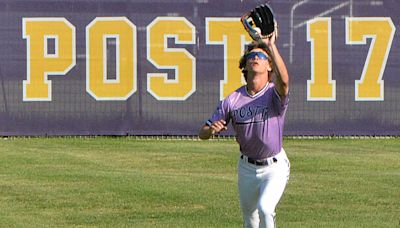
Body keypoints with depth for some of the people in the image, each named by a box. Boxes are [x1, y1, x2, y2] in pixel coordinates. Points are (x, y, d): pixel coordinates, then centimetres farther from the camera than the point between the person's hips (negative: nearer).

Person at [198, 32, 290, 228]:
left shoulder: (274, 93, -16)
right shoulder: (233, 100, -6)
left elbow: (284, 81, -43)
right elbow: (202, 133, -4)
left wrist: (271, 45, -49)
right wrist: (212, 129, -29)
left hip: (274, 167, -4)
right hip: (247, 168, 4)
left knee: (265, 209, -27)